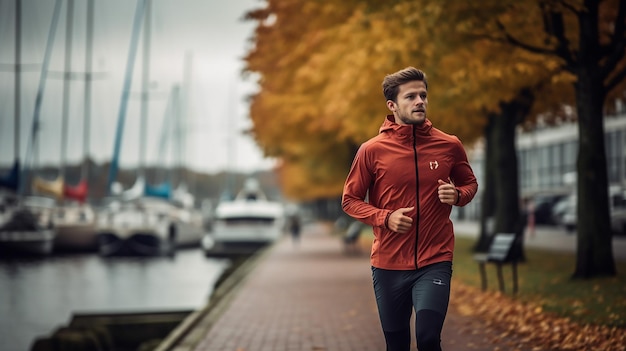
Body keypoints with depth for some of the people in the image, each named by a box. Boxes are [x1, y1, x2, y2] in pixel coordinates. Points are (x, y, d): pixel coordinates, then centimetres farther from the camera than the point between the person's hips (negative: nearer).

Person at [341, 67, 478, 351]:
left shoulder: (449, 146, -1)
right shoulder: (371, 151, -4)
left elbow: (470, 183, 16)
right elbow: (350, 201, 3)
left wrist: (457, 195, -8)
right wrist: (385, 218, -14)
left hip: (435, 262, 0)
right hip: (388, 265, 1)